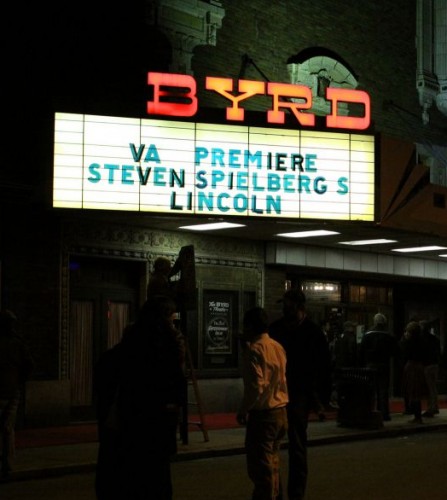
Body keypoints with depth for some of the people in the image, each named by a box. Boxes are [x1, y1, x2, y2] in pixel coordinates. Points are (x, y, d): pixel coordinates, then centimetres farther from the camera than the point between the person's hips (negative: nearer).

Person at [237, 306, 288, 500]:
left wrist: (243, 411, -10)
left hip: (262, 415, -8)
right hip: (280, 412, 8)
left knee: (260, 467, -3)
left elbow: (256, 386, -23)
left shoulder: (255, 349, -15)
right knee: (272, 463, 19)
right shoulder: (278, 347, 8)